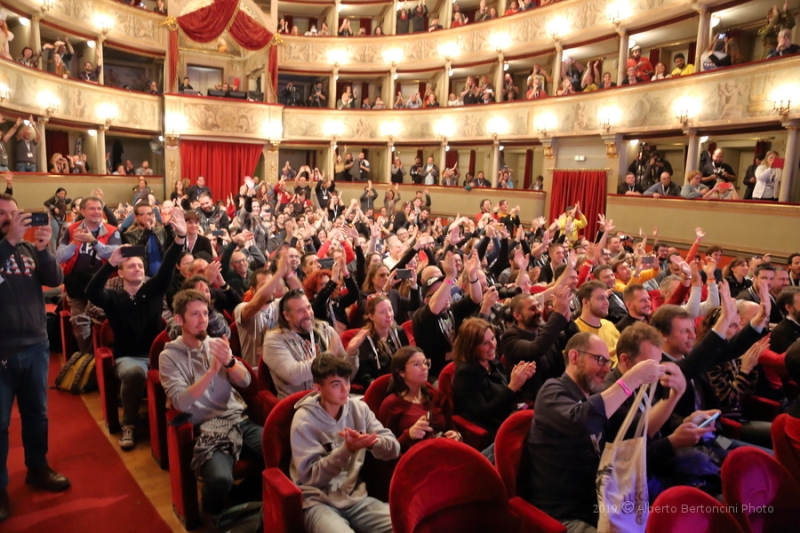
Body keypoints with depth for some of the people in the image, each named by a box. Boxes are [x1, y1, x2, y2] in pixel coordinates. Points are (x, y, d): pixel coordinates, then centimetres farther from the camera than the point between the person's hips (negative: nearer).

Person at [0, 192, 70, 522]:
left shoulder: (30, 248, 6)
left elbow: (55, 280, -4)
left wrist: (43, 249, -17)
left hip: (36, 345, 4)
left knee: (37, 413, 16)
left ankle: (37, 469, 32)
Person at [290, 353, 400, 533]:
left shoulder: (359, 408, 2)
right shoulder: (304, 420, -10)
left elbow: (394, 448, -2)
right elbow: (311, 476, -13)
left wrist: (372, 442, -24)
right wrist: (346, 449, -26)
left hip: (356, 497, 4)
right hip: (318, 502, -3)